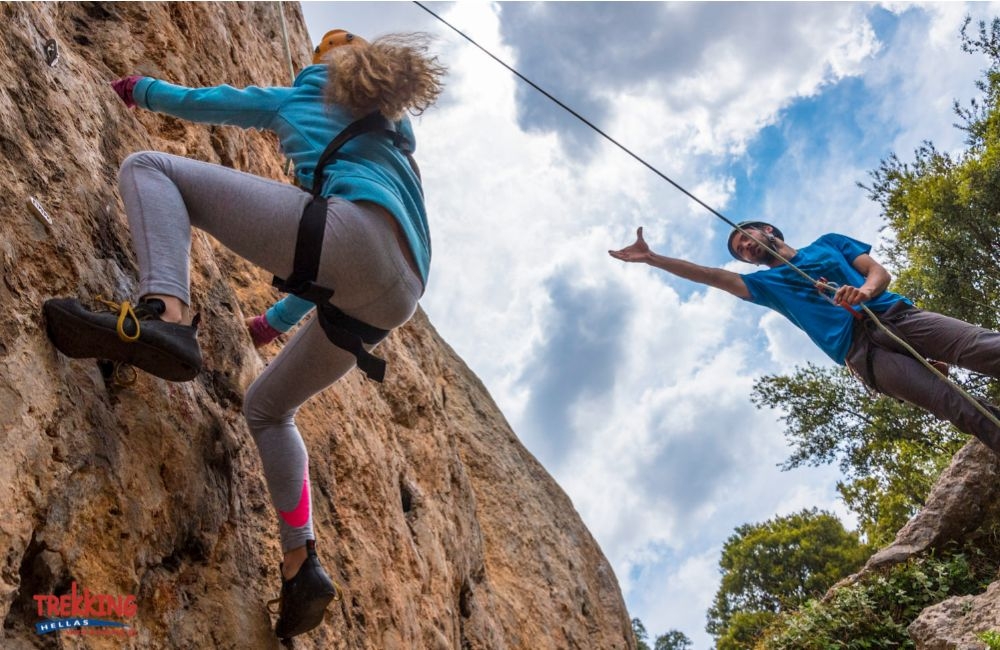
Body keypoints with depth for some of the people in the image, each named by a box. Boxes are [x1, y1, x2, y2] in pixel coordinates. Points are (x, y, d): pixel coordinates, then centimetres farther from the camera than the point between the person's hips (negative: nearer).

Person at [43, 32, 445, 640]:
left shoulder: (301, 96, 26)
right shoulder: (394, 145, 40)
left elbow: (202, 100, 36)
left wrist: (143, 89, 57)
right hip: (391, 298, 7)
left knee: (147, 168, 1)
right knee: (268, 407, 26)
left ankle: (164, 314, -27)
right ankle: (302, 565, 17)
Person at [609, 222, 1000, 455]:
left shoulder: (827, 243, 26)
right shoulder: (768, 283, 25)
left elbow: (880, 273, 13)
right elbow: (711, 276, 16)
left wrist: (863, 291, -12)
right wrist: (652, 259, 8)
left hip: (894, 315, 2)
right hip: (861, 351, -2)